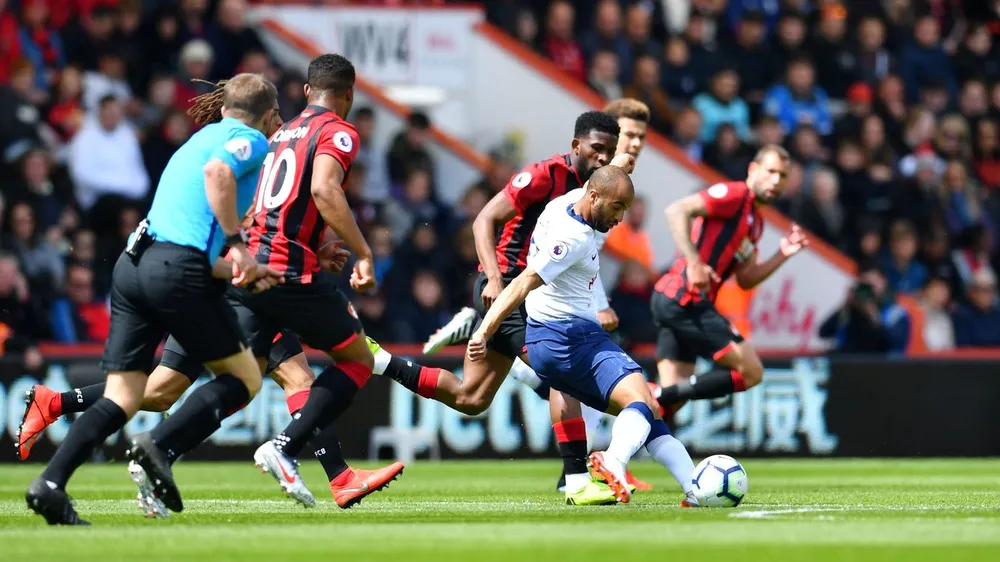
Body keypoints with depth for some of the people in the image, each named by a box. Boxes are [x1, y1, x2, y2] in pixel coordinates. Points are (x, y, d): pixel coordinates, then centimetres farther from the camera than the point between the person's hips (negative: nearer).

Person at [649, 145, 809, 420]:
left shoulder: (755, 221, 23)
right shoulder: (735, 195, -7)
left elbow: (745, 280, 22)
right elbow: (677, 211, -19)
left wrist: (782, 255, 9)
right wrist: (693, 262, -26)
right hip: (684, 299, -10)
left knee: (673, 396, 5)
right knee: (751, 371, -9)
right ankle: (654, 399, -14)